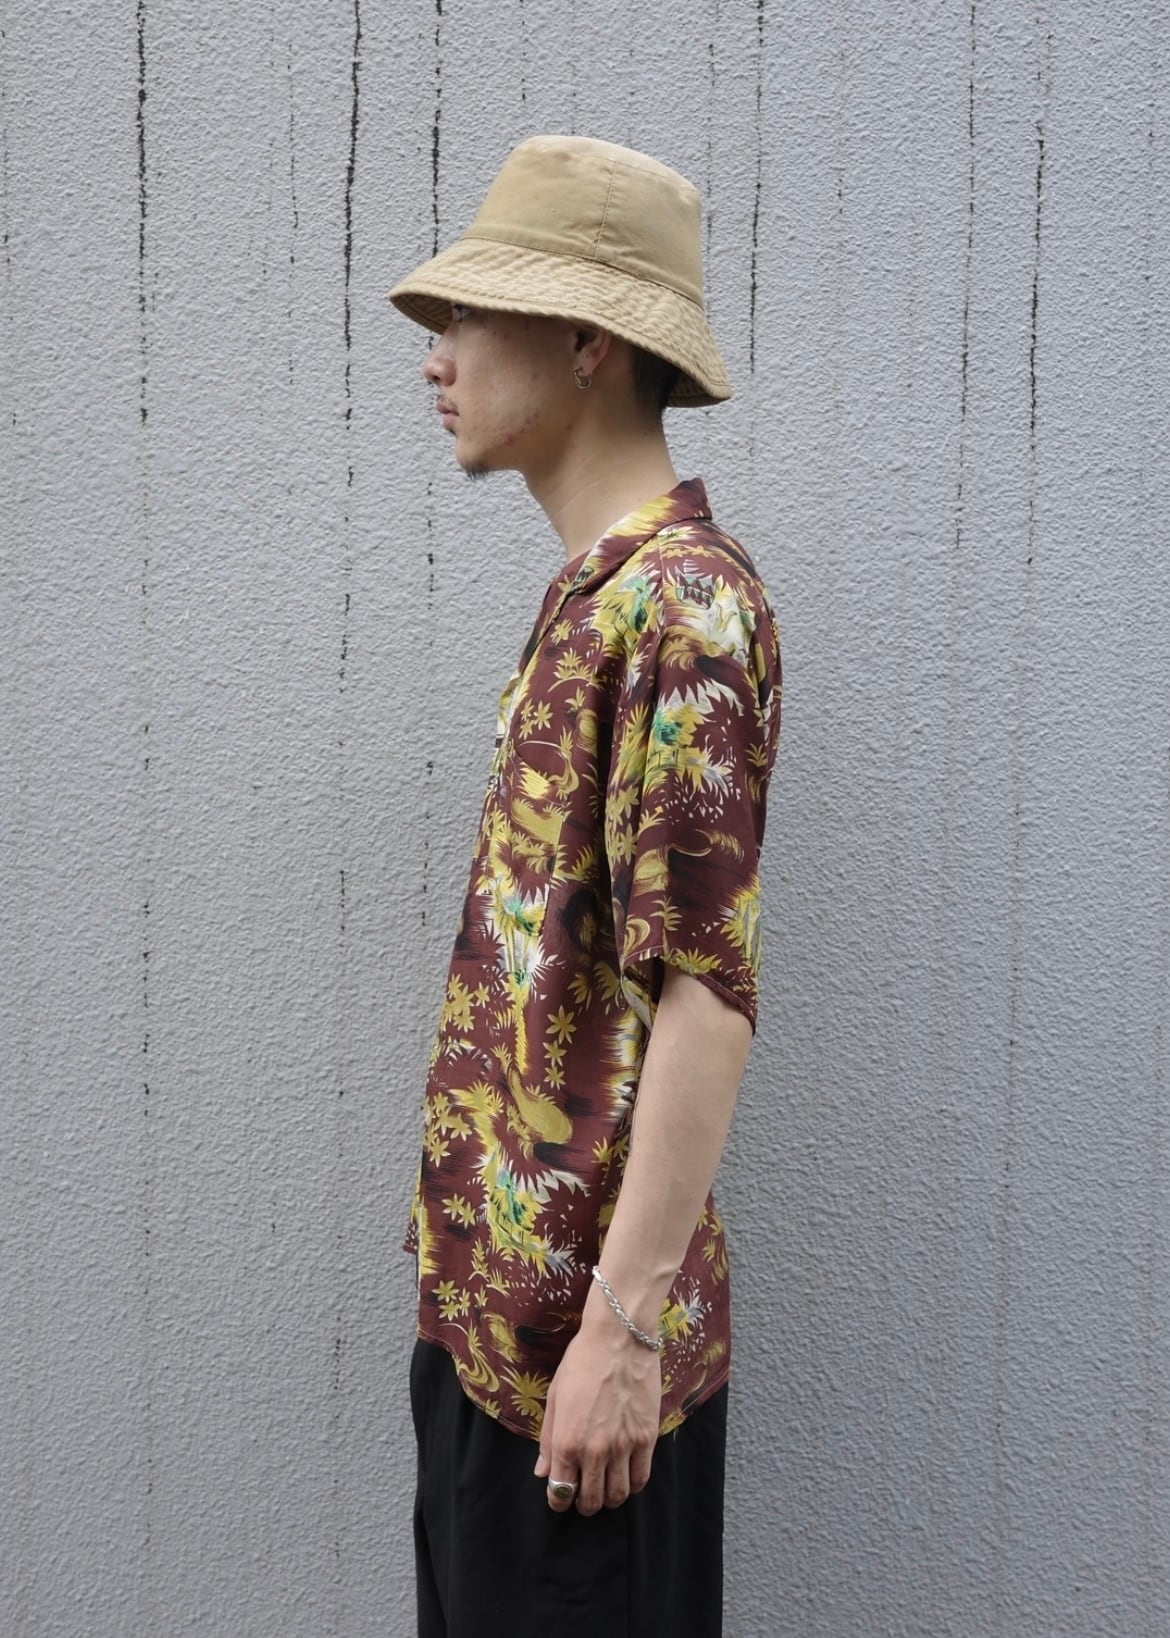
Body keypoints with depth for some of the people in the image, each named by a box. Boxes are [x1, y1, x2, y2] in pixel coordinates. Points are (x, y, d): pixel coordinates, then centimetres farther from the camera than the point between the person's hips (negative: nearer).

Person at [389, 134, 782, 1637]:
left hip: (583, 1314, -9)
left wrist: (624, 1323, -21)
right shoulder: (596, 593, 11)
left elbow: (705, 987, -22)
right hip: (490, 1292, 9)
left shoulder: (680, 603, -18)